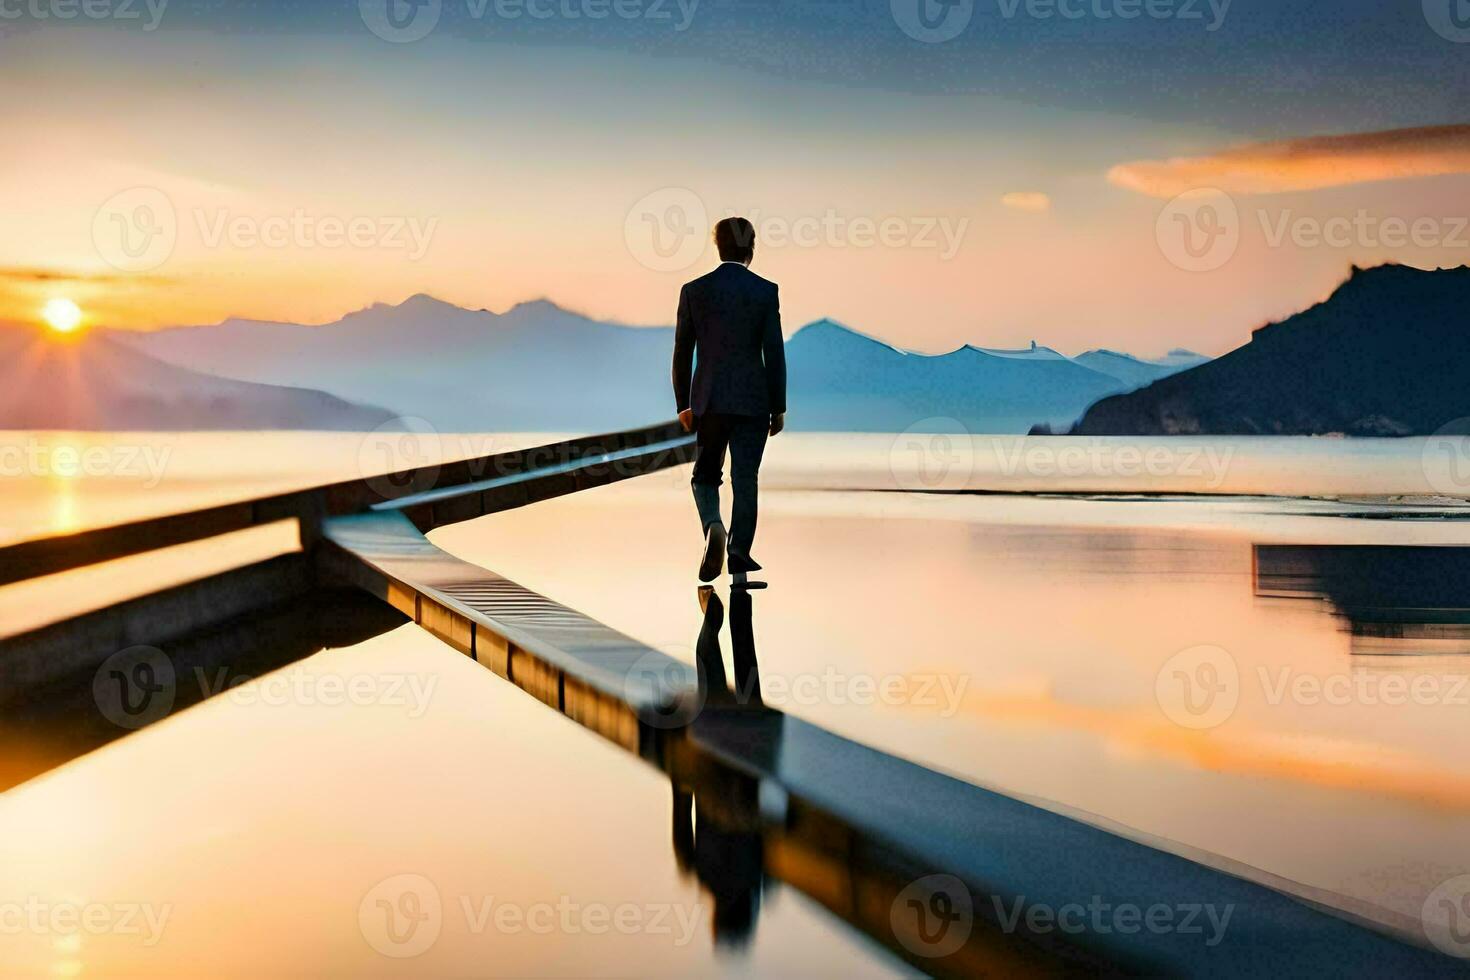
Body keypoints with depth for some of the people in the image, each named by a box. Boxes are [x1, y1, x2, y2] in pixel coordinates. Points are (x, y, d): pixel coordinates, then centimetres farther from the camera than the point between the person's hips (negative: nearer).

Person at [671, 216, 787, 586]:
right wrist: (778, 408, 4)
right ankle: (739, 565, 3)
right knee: (745, 480, 5)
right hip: (752, 399, -1)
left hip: (708, 398, 1)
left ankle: (713, 526, -16)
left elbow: (682, 352, 3)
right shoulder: (766, 291, -3)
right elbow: (774, 353, -4)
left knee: (706, 475, 14)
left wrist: (683, 404, 12)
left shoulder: (694, 290, 0)